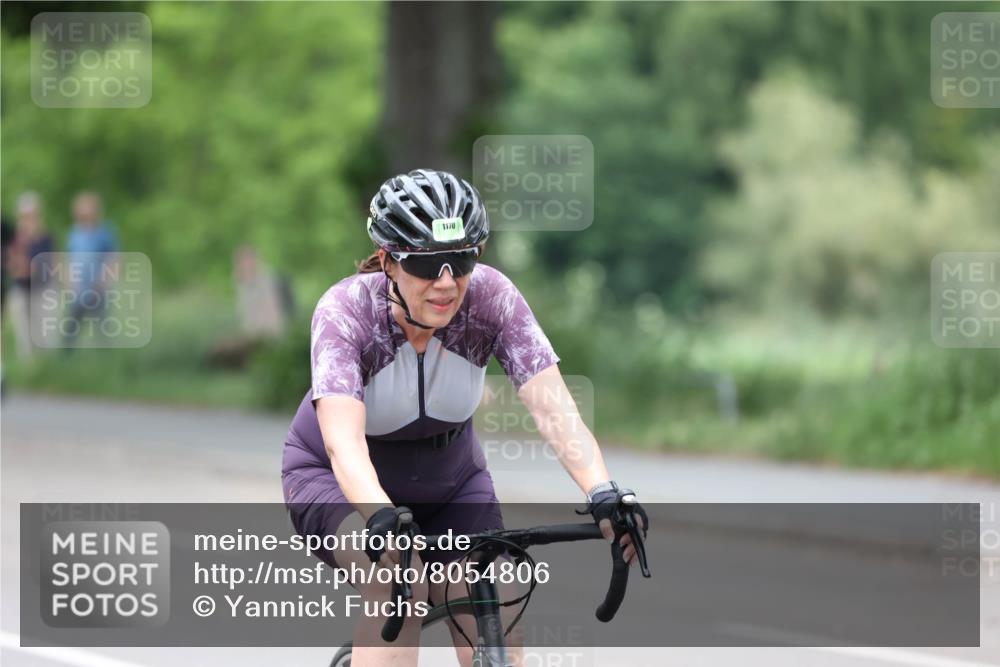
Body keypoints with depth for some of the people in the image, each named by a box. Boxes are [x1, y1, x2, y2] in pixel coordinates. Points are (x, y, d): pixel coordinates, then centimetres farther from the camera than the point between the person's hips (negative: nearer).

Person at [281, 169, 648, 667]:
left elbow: (553, 406, -32)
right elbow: (343, 440, -44)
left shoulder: (491, 297, -24)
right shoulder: (346, 310, -31)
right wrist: (380, 519, -62)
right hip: (338, 481, -3)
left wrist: (603, 494, -49)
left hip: (448, 482, 3)